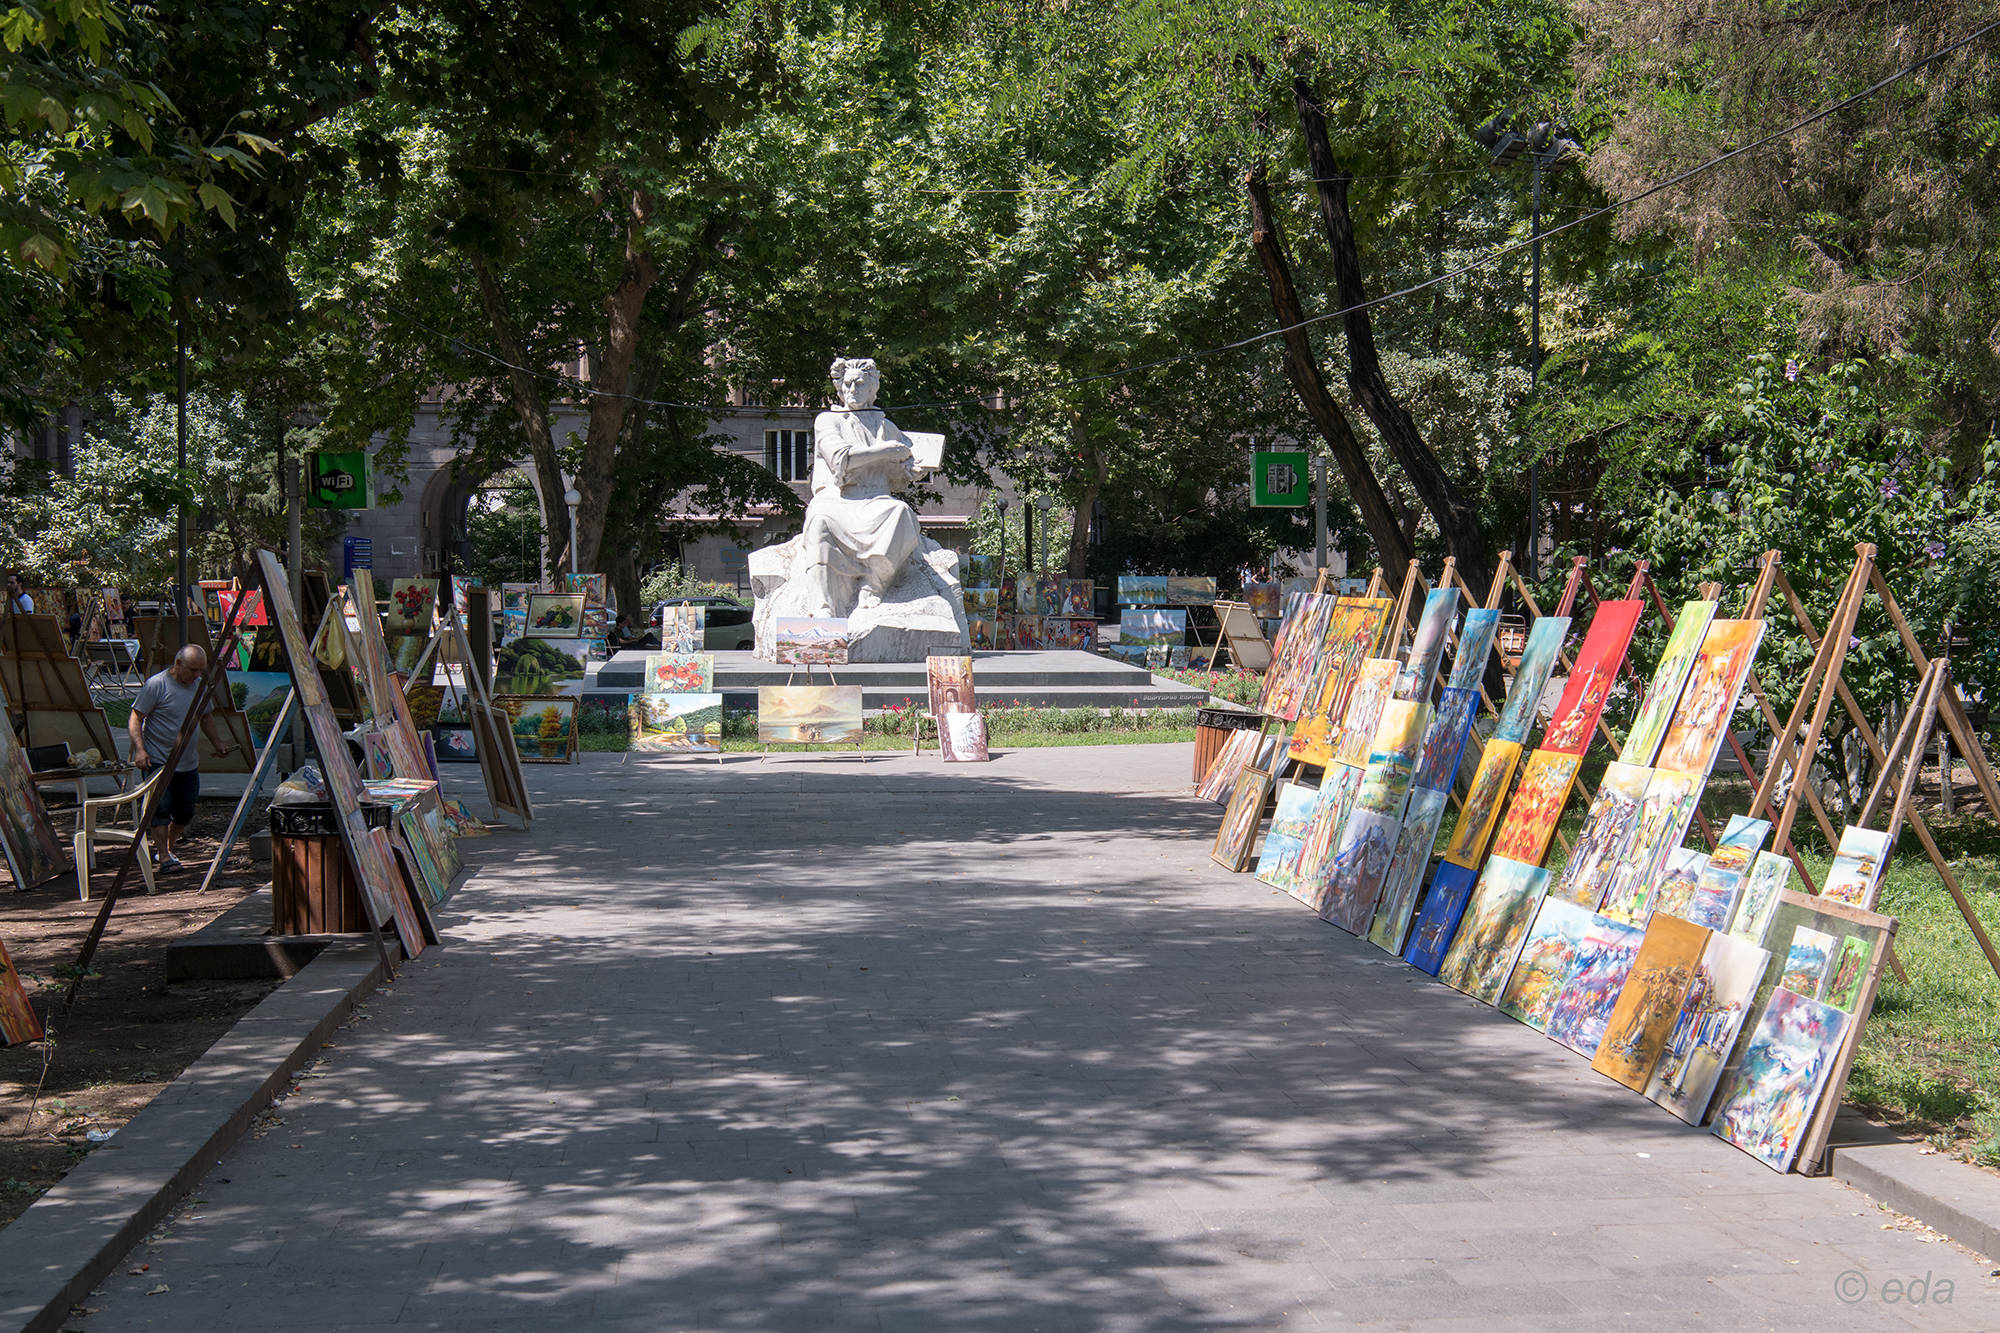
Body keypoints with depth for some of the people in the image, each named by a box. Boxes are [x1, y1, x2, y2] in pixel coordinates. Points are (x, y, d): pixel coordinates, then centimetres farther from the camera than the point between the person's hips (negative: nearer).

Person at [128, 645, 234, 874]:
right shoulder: (156, 685, -13)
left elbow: (205, 717, 24)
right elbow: (135, 720, -12)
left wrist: (218, 743, 17)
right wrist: (140, 749, -23)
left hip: (188, 763, 7)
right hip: (158, 760, -7)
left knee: (185, 812, 9)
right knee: (161, 809, -10)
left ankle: (164, 847, 27)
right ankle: (164, 858, -9)